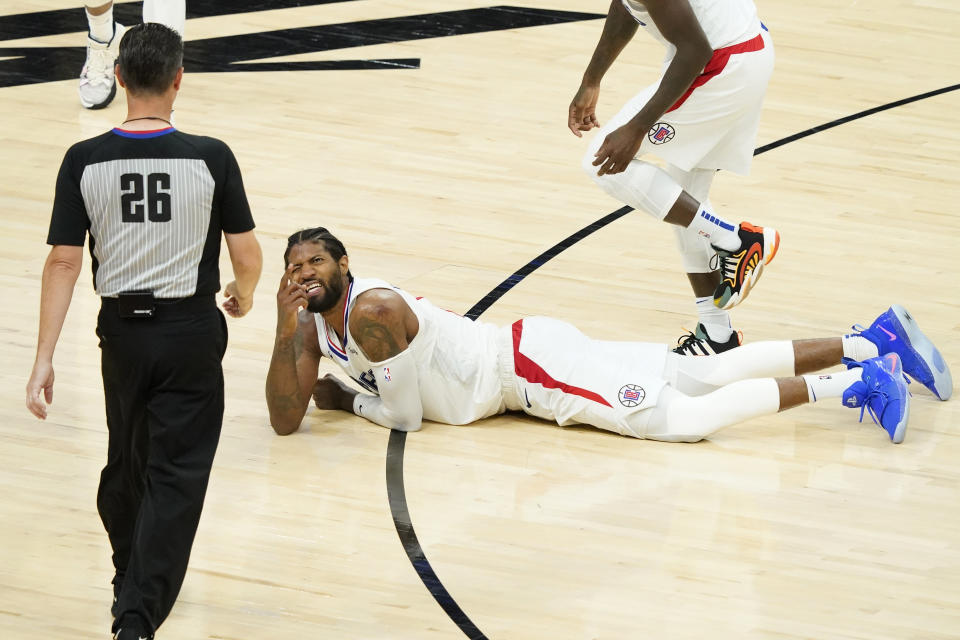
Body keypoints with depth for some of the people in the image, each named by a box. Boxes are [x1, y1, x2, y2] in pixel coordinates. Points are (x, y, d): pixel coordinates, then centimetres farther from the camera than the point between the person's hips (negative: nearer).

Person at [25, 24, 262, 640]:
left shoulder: (84, 162, -8)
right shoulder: (211, 159, -12)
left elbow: (63, 263, -9)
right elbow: (247, 255, -6)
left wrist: (45, 359, -6)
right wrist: (243, 294, 17)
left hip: (123, 330, 3)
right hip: (192, 332, -3)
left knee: (125, 466, 23)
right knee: (176, 478, -1)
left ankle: (133, 584, 40)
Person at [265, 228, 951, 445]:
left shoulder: (372, 310, -22)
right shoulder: (312, 325, 4)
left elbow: (407, 412, -22)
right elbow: (286, 419, 1)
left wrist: (347, 397, -3)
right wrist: (286, 331, -15)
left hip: (528, 364, -8)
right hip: (515, 371, 8)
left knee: (686, 416, -18)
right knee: (707, 375, 7)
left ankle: (859, 382, -13)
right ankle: (873, 342, 8)